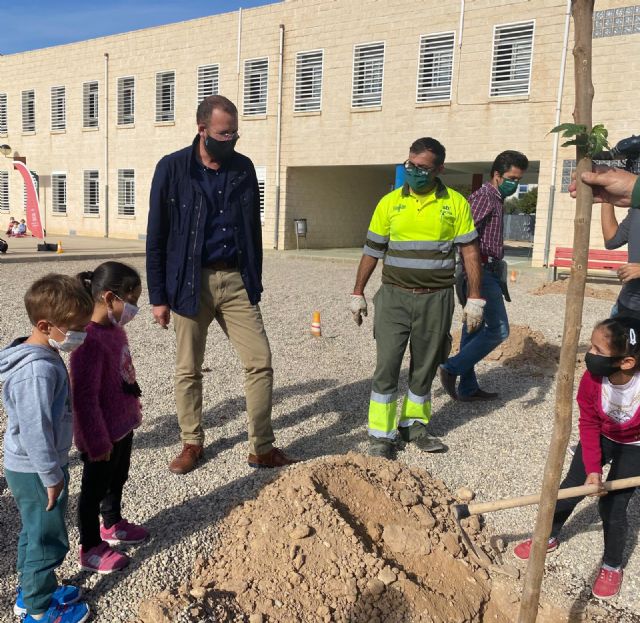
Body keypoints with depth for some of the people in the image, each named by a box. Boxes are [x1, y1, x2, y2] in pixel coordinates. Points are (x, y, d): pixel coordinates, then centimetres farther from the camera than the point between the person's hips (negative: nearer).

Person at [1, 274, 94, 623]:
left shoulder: (43, 355, 3)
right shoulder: (38, 370, -30)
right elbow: (35, 431, -28)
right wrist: (52, 475, -19)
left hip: (30, 469, 10)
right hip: (36, 472, -10)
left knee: (35, 534, 24)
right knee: (48, 539, 7)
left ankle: (31, 591, 41)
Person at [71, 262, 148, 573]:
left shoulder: (115, 329, 1)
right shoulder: (91, 340, -29)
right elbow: (84, 397, -27)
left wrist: (133, 413, 20)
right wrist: (98, 441, -21)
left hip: (123, 425, 9)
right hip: (102, 435, -9)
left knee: (118, 480, 27)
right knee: (95, 490, 10)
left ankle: (112, 525, 49)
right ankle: (90, 549, 28)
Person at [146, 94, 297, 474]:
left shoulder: (243, 168, 6)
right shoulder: (173, 169, -4)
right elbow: (157, 237, -2)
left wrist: (255, 283, 11)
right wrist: (158, 296, -4)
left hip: (235, 280, 3)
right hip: (191, 283, -2)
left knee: (261, 362, 0)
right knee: (189, 369, 8)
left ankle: (262, 449, 13)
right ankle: (192, 443, 28)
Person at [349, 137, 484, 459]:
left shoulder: (455, 203, 2)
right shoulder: (390, 202, 3)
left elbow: (470, 251, 3)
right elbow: (372, 251, 8)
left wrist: (474, 299, -1)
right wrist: (358, 293, 7)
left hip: (436, 299, 1)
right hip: (394, 296, 0)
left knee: (424, 367, 10)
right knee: (387, 365, -5)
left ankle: (413, 424, 27)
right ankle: (381, 435, 5)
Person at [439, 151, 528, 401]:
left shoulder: (497, 199, 20)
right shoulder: (484, 196, -11)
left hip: (487, 271, 10)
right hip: (481, 270, -10)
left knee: (475, 329, 10)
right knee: (498, 329, -7)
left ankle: (468, 388, 16)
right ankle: (451, 368, -4)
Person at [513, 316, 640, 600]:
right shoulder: (591, 379, -29)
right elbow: (588, 424, -14)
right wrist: (592, 469, -18)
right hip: (601, 438, 3)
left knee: (612, 504, -3)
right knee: (571, 487, 8)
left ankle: (612, 566, 22)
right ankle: (549, 537, 33)